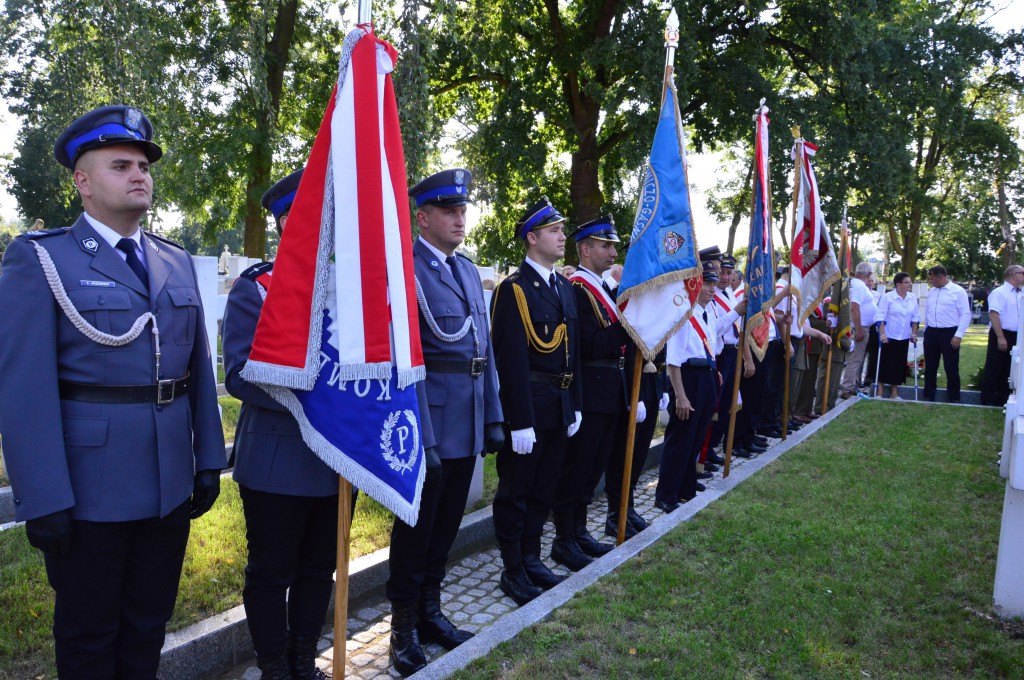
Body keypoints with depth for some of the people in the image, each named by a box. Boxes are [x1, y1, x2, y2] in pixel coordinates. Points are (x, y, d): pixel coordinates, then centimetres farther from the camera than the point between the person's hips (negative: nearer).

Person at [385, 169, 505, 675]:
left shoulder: (469, 269, 13)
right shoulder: (404, 268, -12)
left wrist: (493, 417, 13)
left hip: (468, 424, 7)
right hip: (428, 424, -7)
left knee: (446, 525, 18)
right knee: (415, 528, 8)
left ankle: (429, 611, 36)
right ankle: (404, 627, 26)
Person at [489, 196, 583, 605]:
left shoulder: (564, 287, 13)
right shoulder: (513, 289, -13)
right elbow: (511, 360, -18)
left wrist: (575, 406, 12)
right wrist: (521, 422, -21)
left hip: (560, 406, 8)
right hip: (527, 406, -8)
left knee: (544, 489, 17)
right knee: (515, 491, 6)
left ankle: (531, 559, 32)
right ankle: (513, 572, 19)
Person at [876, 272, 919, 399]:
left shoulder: (913, 298, 4)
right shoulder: (888, 297, -10)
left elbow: (915, 317, 10)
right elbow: (881, 317, -12)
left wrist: (914, 333, 4)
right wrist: (882, 334, -19)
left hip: (904, 338, 4)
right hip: (888, 337, -4)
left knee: (899, 364, 7)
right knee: (885, 363, 0)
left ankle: (894, 392, 16)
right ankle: (879, 392, 9)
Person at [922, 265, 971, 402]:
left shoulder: (958, 291, -7)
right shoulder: (931, 292, 10)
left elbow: (966, 315, -10)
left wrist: (958, 335, -15)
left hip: (949, 333, -5)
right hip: (931, 333, 5)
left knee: (951, 367, 0)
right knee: (930, 367, 9)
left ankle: (954, 398, 13)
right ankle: (928, 396, 18)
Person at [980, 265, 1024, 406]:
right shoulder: (999, 293, -12)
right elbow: (993, 315, -20)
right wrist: (1000, 337, -25)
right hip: (1001, 336, -8)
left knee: (1007, 370, 14)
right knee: (993, 370, -1)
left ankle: (1002, 399, 24)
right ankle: (988, 401, 6)